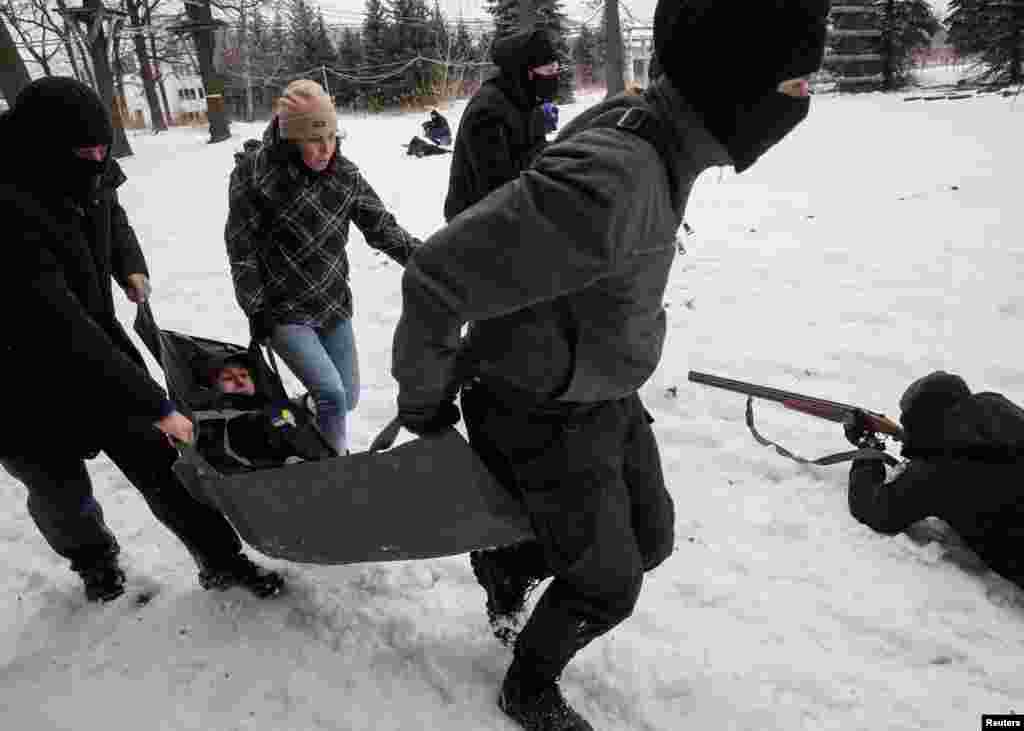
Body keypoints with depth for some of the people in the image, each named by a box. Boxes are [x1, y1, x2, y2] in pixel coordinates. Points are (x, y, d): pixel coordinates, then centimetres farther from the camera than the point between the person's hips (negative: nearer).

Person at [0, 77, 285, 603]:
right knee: (61, 491, 15)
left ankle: (221, 562, 18)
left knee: (155, 460, 5)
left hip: (95, 339, 5)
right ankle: (94, 559, 46)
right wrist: (155, 405, -32)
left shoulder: (88, 178, -10)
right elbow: (65, 334, -35)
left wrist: (131, 267, -1)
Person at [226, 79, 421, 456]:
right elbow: (241, 249, -9)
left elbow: (383, 229, 0)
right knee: (332, 395, -17)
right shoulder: (253, 174, -14)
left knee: (348, 398, 12)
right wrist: (257, 312, -10)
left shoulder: (345, 174, -3)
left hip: (334, 305, 5)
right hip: (284, 311, -4)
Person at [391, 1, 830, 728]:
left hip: (608, 396, 8)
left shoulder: (650, 143, -5)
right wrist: (426, 398, -15)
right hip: (553, 421, -8)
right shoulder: (610, 180, -36)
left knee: (649, 540, 21)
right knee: (607, 588, 10)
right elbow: (435, 281, -32)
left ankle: (507, 562, 45)